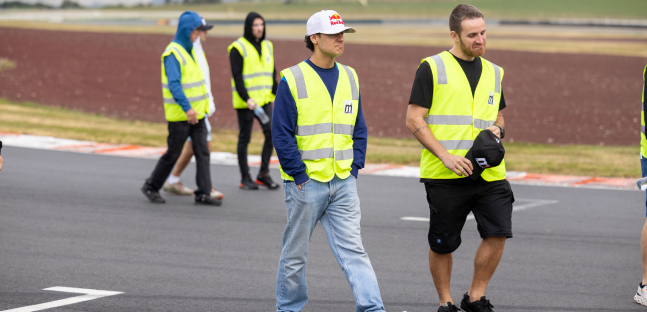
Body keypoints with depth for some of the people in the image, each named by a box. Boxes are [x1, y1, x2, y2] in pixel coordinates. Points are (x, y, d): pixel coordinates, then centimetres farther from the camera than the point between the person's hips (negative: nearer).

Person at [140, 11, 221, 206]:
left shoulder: (190, 50, 14)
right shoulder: (173, 53, -15)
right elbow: (173, 84, -24)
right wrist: (186, 108, -31)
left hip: (196, 112, 8)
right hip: (179, 115, -8)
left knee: (202, 152, 1)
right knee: (173, 154, 1)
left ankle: (203, 193, 2)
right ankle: (151, 187, 17)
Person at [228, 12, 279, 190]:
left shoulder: (267, 46, 13)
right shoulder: (238, 48, -7)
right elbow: (237, 77, -12)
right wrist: (247, 98, -20)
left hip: (265, 100, 6)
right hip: (245, 102, -5)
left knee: (272, 133, -3)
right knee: (244, 138, 2)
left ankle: (263, 174, 8)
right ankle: (245, 178, 9)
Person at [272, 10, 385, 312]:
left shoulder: (350, 78, 9)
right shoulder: (293, 80, -7)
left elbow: (359, 129, 15)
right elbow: (282, 134, -8)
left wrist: (354, 168, 4)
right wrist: (298, 174, -12)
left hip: (343, 183, 4)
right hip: (305, 183, -3)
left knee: (353, 250, -3)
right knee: (295, 253, 9)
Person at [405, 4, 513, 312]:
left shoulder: (493, 72, 15)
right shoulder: (432, 69, -2)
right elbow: (414, 119, -5)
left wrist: (497, 130, 1)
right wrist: (445, 156, -14)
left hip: (488, 172, 4)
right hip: (444, 176, -4)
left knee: (498, 232, -10)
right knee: (442, 244, 4)